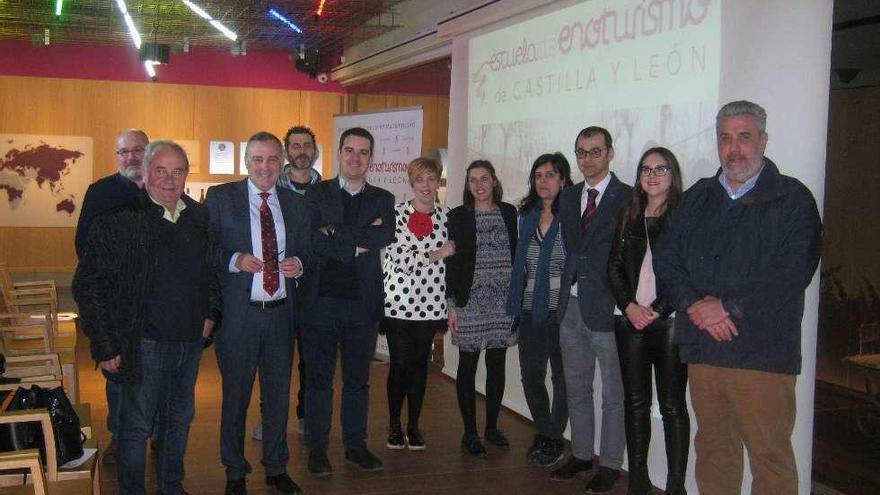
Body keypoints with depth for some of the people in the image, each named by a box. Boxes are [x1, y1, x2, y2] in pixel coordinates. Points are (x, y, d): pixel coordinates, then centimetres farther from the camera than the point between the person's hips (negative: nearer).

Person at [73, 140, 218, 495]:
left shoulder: (199, 217, 6)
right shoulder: (118, 218, -11)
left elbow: (210, 270, 20)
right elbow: (88, 285, -11)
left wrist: (210, 312, 9)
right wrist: (104, 345, -13)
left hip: (190, 341, 6)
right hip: (145, 343, -5)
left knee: (179, 419, 19)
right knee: (137, 426, 7)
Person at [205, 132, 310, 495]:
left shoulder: (296, 204, 7)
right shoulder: (220, 198, -3)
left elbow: (306, 251, 13)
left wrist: (298, 264, -9)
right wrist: (234, 260, -21)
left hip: (281, 314, 3)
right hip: (238, 314, -3)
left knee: (278, 395, 14)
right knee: (235, 396, 10)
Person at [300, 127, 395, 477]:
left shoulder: (382, 200, 8)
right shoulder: (317, 193, 2)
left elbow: (386, 236, -11)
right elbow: (311, 240, -13)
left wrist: (335, 232, -13)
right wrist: (358, 244, -13)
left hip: (363, 303, 2)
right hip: (322, 300, -2)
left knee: (358, 379, 12)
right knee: (319, 378, 6)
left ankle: (356, 445, 25)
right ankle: (317, 448, 18)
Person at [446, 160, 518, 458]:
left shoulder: (509, 213, 7)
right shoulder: (458, 216, 1)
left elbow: (516, 254, 9)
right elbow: (451, 262, -1)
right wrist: (452, 304, -6)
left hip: (503, 301, 3)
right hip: (471, 300, -2)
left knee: (497, 366, 9)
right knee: (468, 366, 2)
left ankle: (492, 427, 23)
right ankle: (470, 433, 11)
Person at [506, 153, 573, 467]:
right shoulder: (527, 216, 10)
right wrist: (516, 303, 11)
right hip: (531, 309, 5)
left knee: (562, 376, 5)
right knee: (531, 376, 9)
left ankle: (555, 440, 19)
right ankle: (543, 433, 28)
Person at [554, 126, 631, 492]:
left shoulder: (628, 198, -8)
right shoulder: (569, 197, 13)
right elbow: (570, 247, 14)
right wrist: (567, 291, 5)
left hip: (606, 307, -6)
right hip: (571, 306, 6)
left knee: (613, 393, 5)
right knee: (576, 389, 16)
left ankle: (610, 464, 17)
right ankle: (581, 454, 30)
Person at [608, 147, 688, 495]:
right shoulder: (628, 216, 13)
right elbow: (614, 267, 10)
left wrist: (656, 310, -12)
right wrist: (630, 306, -4)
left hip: (670, 320, -4)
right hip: (631, 320, 4)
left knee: (672, 405, 0)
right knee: (635, 402, 8)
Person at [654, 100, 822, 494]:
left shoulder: (792, 199, 1)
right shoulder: (698, 198, 16)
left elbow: (793, 272, -10)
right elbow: (666, 259, 10)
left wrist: (728, 307, -13)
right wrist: (693, 304, -7)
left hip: (762, 352, -4)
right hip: (702, 347, 4)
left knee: (770, 454, -2)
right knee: (713, 447, 11)